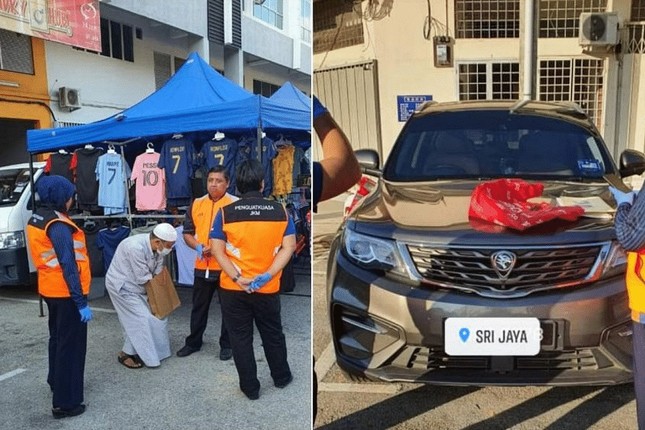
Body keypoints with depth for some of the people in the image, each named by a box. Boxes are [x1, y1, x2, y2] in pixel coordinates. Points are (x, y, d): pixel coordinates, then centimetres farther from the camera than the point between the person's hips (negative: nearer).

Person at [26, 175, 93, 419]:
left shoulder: (35, 220, 7)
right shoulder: (58, 225, -22)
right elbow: (69, 266, -24)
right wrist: (81, 302, -22)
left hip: (49, 289, 9)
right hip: (65, 293, -9)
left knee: (57, 338, 25)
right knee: (70, 345, 0)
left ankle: (56, 381, 43)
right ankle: (64, 403, 7)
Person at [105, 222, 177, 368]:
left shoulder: (157, 247, -10)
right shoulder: (136, 248, -34)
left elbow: (158, 274, -1)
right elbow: (144, 278, -26)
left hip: (138, 285, 8)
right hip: (122, 285, -8)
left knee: (156, 314, 6)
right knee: (141, 319, -9)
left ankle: (154, 351, 20)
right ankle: (126, 354, 8)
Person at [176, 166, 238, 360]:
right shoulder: (196, 204, 6)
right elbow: (187, 232, 12)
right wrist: (198, 246, -8)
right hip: (202, 266, 4)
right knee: (198, 307, 16)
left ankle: (227, 344, 25)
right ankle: (193, 342, 32)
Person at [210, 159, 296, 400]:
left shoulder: (226, 213, -7)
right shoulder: (280, 211, -5)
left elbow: (217, 250, -12)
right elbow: (289, 247, -10)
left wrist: (238, 278, -16)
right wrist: (267, 276, -15)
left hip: (233, 289, -1)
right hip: (268, 289, 1)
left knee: (241, 338, 13)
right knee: (273, 334, 21)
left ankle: (250, 388, 25)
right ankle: (281, 377, 39)